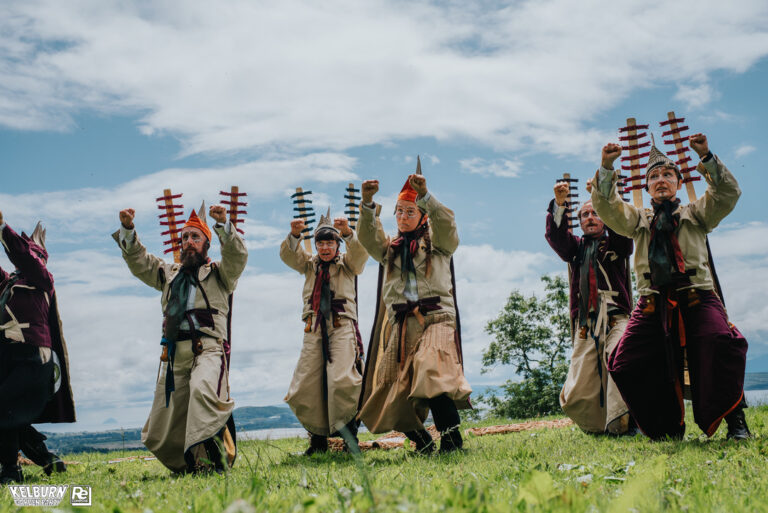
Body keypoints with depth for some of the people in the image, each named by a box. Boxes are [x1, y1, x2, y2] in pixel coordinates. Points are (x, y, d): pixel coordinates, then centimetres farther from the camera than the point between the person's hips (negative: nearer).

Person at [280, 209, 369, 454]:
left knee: (343, 381, -20)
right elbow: (288, 255, 3)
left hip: (342, 327, -3)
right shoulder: (309, 264, 19)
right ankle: (318, 439, 13)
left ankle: (349, 434, -10)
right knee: (305, 387, -1)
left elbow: (360, 252, -9)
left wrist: (347, 232, -27)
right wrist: (294, 235, -17)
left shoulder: (347, 264, 11)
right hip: (314, 330, 4)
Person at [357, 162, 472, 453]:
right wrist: (367, 204, -16)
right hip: (401, 326, 4)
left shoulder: (437, 242, 11)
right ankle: (423, 443, 20)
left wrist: (426, 197, -25)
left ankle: (452, 440, -20)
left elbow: (446, 224, -11)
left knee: (432, 374, -28)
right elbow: (368, 237, 0)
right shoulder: (389, 248, 19)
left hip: (436, 319, -4)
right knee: (394, 391, 0)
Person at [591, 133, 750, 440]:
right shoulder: (638, 220, 22)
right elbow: (606, 207, 7)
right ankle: (670, 426, 7)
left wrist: (706, 158, -8)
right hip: (653, 303, 2)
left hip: (697, 299, -2)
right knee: (626, 364, -11)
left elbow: (727, 195, 4)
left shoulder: (695, 214, 20)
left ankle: (734, 419, -17)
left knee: (721, 343, -32)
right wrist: (606, 168, -7)